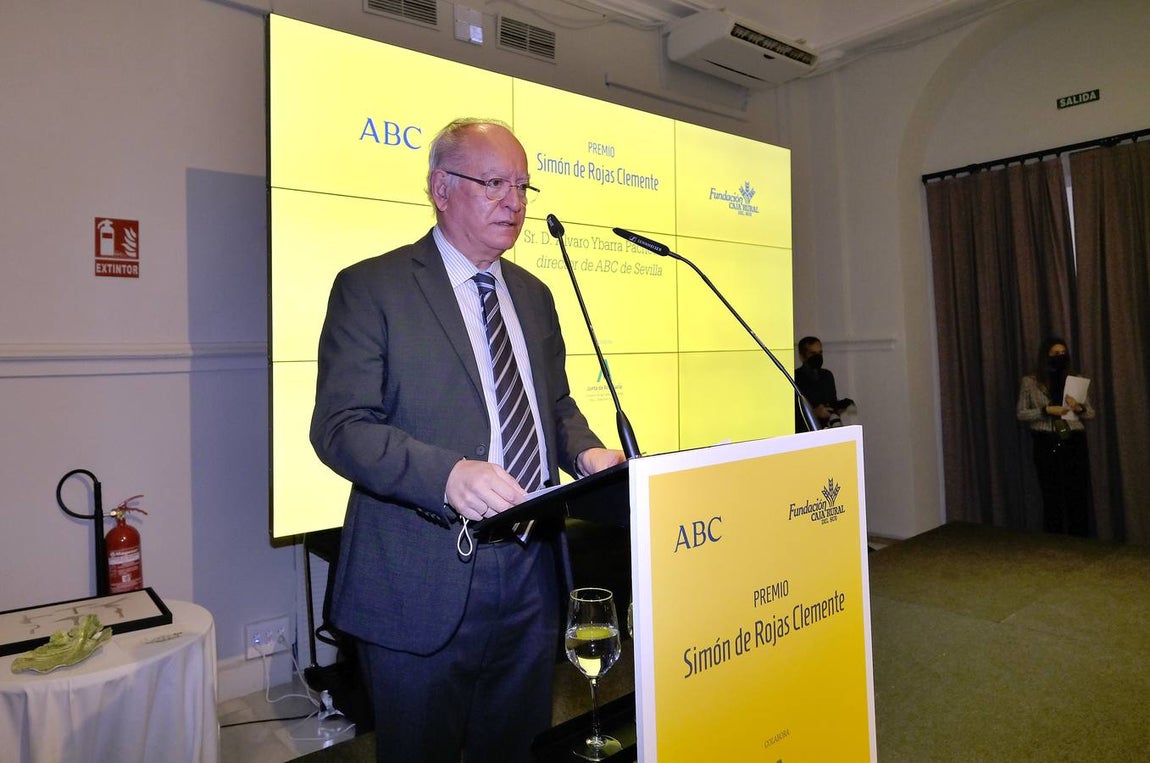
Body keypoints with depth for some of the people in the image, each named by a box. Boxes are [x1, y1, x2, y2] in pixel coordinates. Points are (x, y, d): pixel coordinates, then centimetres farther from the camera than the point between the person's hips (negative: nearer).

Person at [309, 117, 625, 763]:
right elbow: (340, 427, -14)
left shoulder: (533, 295, 13)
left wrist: (586, 451, -4)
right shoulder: (370, 288, -6)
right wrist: (448, 474, -30)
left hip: (533, 573, 6)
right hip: (426, 584, -5)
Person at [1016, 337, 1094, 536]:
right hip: (1047, 444, -2)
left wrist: (1079, 408, -9)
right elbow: (1021, 414, 0)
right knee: (1052, 497, 2)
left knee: (1079, 496, 3)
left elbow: (1091, 413, 13)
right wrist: (1046, 410, -15)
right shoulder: (1030, 381, 2)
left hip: (1075, 443, 2)